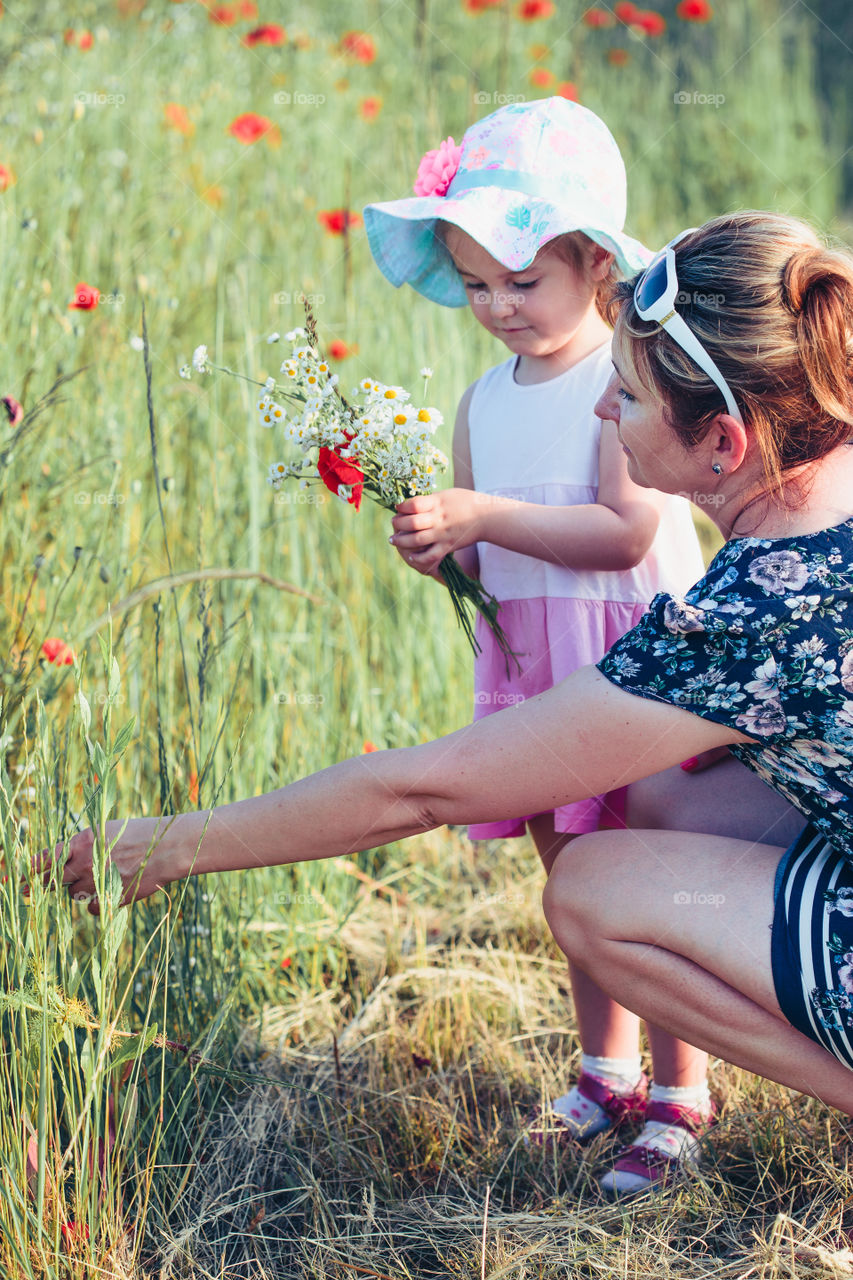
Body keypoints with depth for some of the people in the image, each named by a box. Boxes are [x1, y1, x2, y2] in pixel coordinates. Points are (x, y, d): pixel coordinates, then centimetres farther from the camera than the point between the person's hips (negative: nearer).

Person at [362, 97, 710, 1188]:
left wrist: (483, 516, -25)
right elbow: (496, 554, 13)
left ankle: (681, 1093, 11)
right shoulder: (484, 405, 9)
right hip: (530, 667, 7)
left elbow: (624, 533, -23)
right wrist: (442, 551, -9)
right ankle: (607, 1073, 30)